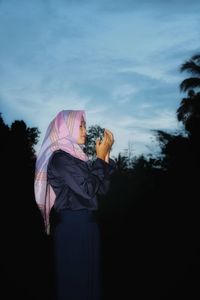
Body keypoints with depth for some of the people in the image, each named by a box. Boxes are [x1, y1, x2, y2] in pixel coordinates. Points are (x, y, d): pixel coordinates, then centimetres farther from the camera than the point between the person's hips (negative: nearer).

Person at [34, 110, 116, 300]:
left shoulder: (76, 156, 11)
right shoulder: (60, 158, -14)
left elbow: (102, 188, 10)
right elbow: (88, 189, -20)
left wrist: (106, 155, 3)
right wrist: (100, 158, -12)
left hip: (85, 224, 9)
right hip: (72, 227, -9)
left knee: (88, 278, 16)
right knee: (75, 282, 2)